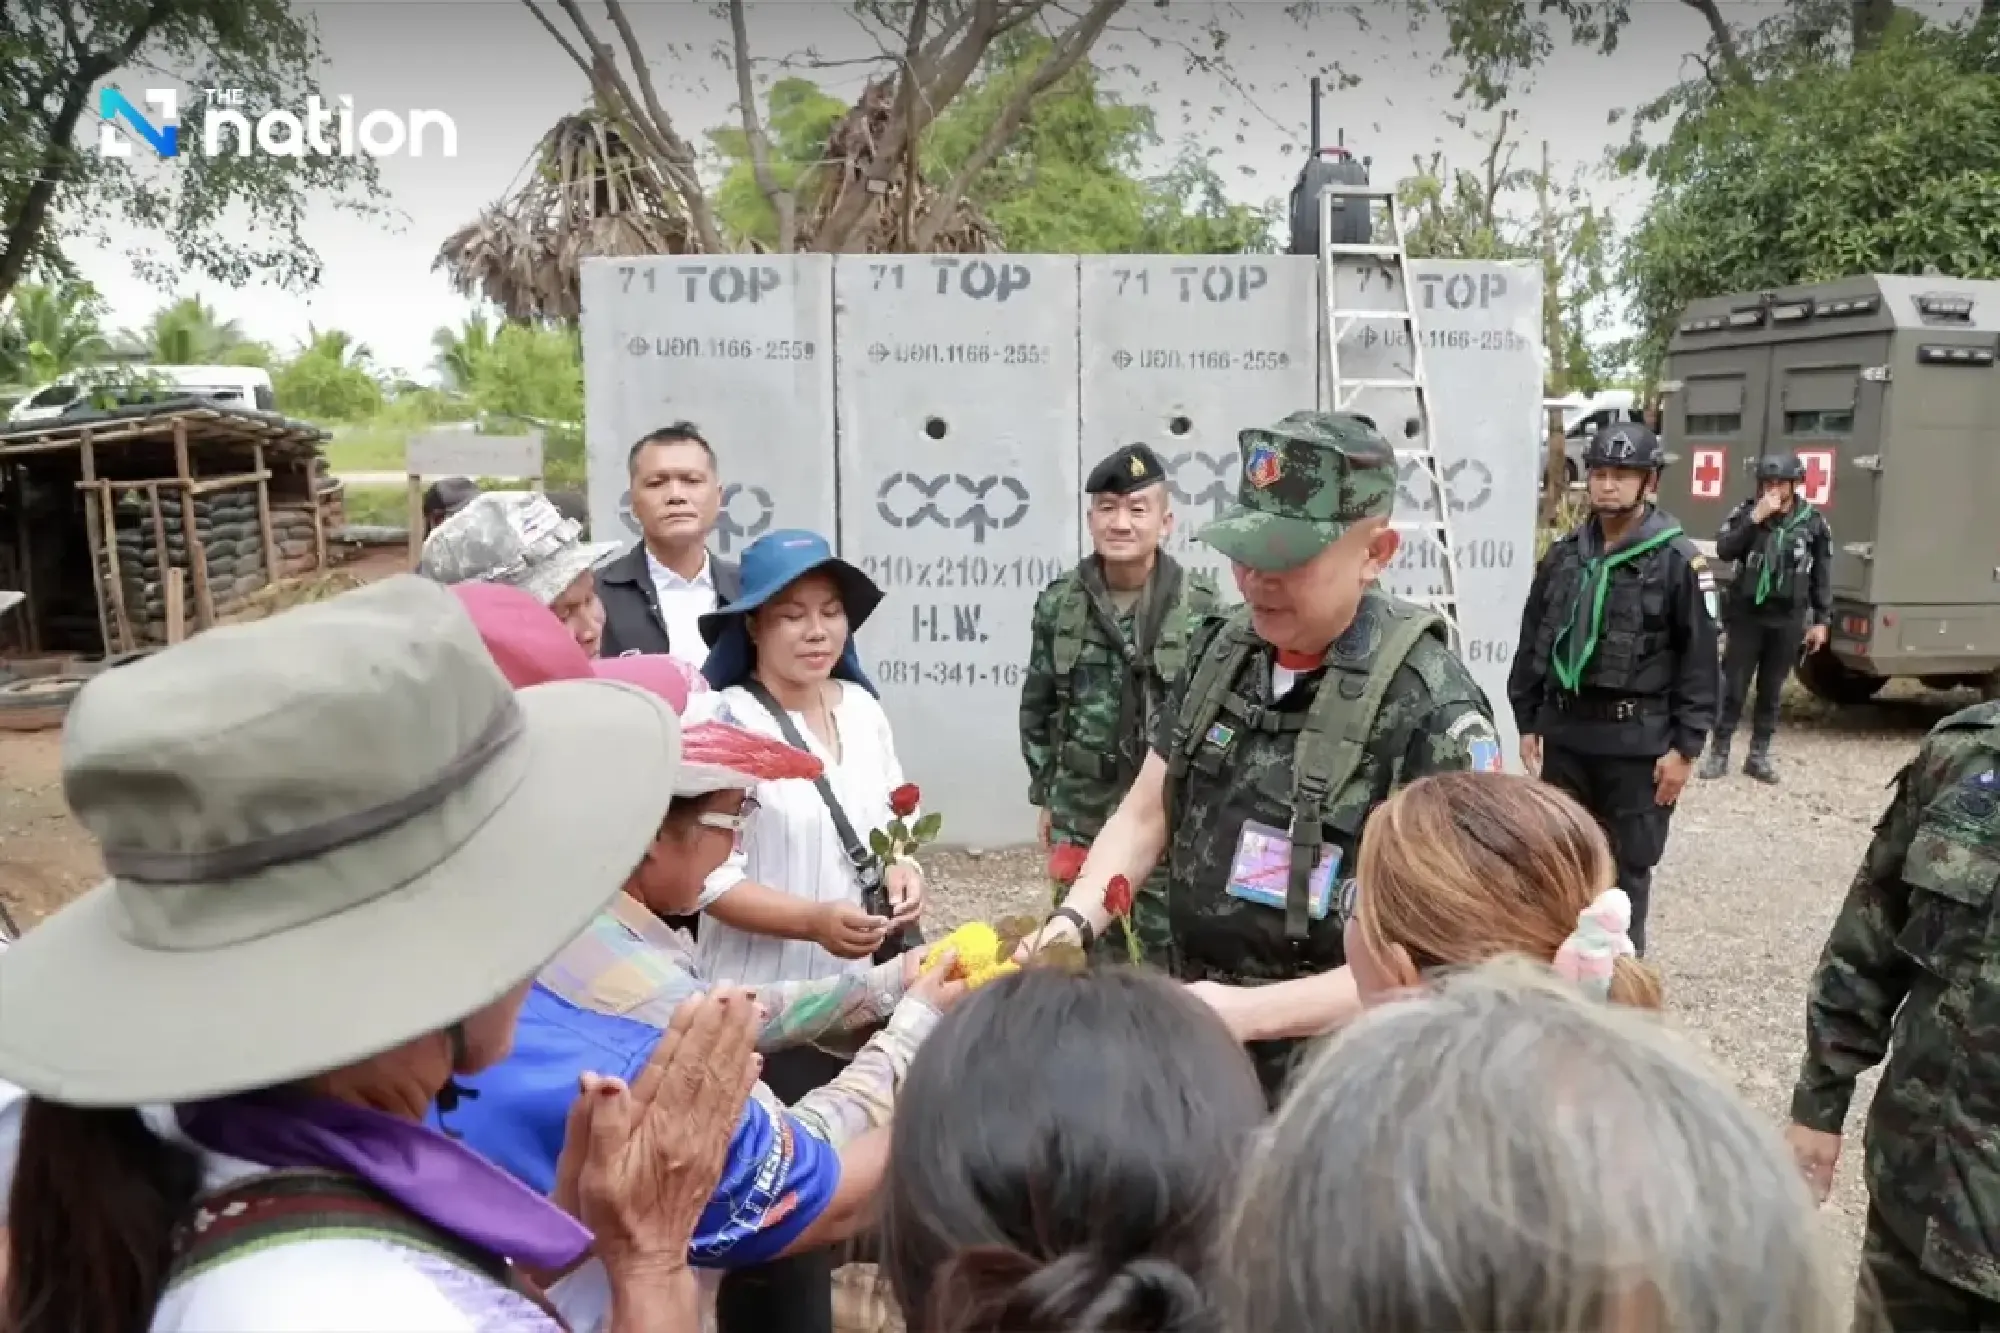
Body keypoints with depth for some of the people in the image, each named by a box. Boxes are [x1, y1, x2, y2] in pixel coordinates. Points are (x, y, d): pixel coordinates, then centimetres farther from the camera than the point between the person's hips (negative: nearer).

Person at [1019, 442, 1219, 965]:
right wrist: (1044, 795, 9)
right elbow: (1037, 708, 9)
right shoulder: (1059, 603, 2)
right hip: (1080, 813, 3)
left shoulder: (1201, 605, -7)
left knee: (1167, 955, 8)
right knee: (1086, 951, 13)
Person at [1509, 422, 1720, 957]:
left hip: (1637, 739, -4)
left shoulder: (1678, 560, -6)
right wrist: (1527, 722, 10)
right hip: (1565, 733, 4)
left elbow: (1699, 661, -8)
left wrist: (1685, 747, -11)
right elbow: (1532, 642, 12)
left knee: (1627, 867, 6)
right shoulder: (1563, 555, 7)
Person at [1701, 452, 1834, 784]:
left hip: (1788, 620, 1)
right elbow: (1723, 550, -15)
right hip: (1746, 614, -1)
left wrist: (1821, 620, 2)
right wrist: (1756, 518, -22)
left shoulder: (1813, 522, 2)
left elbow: (1822, 575, 5)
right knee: (1734, 687, 1)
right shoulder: (1746, 512, -1)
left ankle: (1758, 756, 17)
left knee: (1771, 691, 9)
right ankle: (1718, 753, 9)